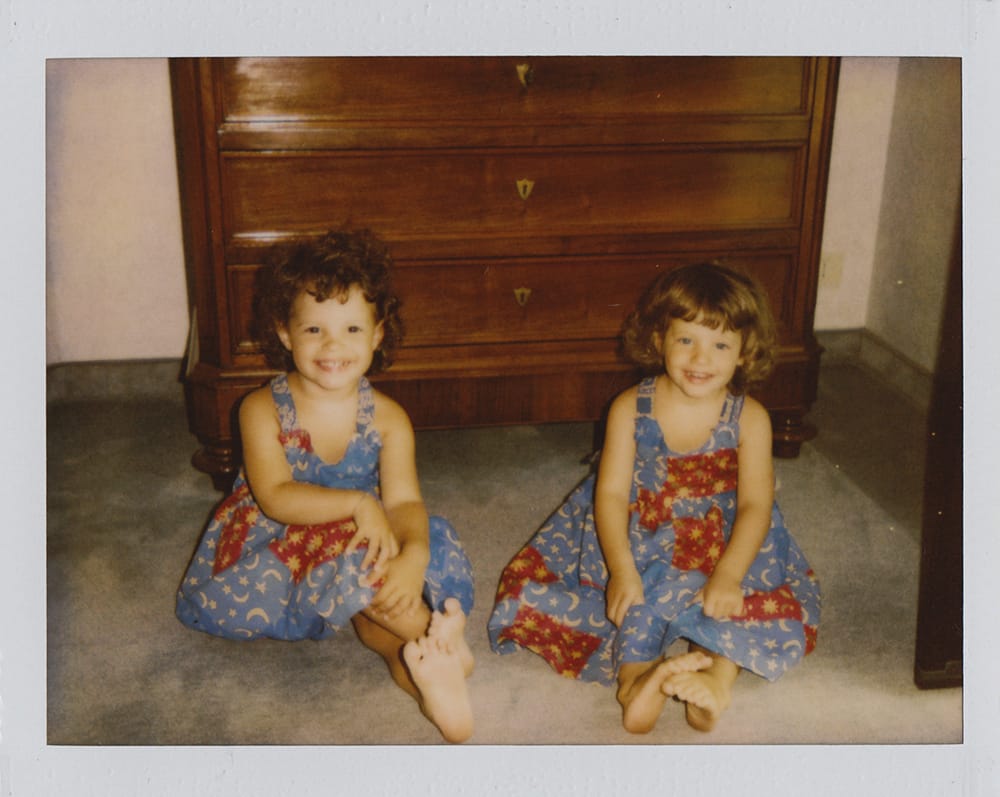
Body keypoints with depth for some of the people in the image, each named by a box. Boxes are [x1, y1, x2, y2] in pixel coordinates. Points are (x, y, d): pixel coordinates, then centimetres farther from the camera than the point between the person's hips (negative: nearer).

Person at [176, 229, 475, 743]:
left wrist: (413, 554, -41)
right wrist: (357, 503, -36)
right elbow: (275, 497, -23)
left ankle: (407, 658, -42)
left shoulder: (387, 419, -5)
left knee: (436, 550, -27)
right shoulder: (263, 410, -10)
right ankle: (432, 635, -33)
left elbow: (404, 502, -18)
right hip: (271, 544, -2)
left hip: (361, 544, 3)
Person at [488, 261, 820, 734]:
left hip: (717, 546, 0)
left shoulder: (749, 419, -8)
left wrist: (727, 576, -29)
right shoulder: (631, 409, -9)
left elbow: (755, 504, -14)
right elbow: (611, 493, -14)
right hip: (635, 542, 0)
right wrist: (621, 570, -28)